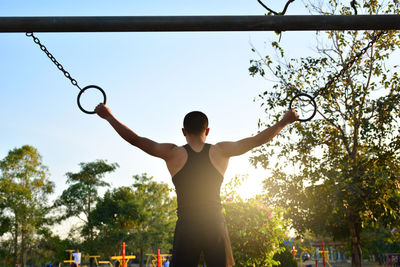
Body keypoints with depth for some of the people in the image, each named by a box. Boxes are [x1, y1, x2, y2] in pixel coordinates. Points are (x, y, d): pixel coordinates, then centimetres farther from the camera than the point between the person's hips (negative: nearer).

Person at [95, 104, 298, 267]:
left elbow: (135, 140, 0)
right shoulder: (220, 152, 0)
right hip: (216, 226, 1)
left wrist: (108, 117, 10)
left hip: (186, 227, -1)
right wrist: (285, 121, 19)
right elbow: (257, 140, 8)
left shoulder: (173, 154, -3)